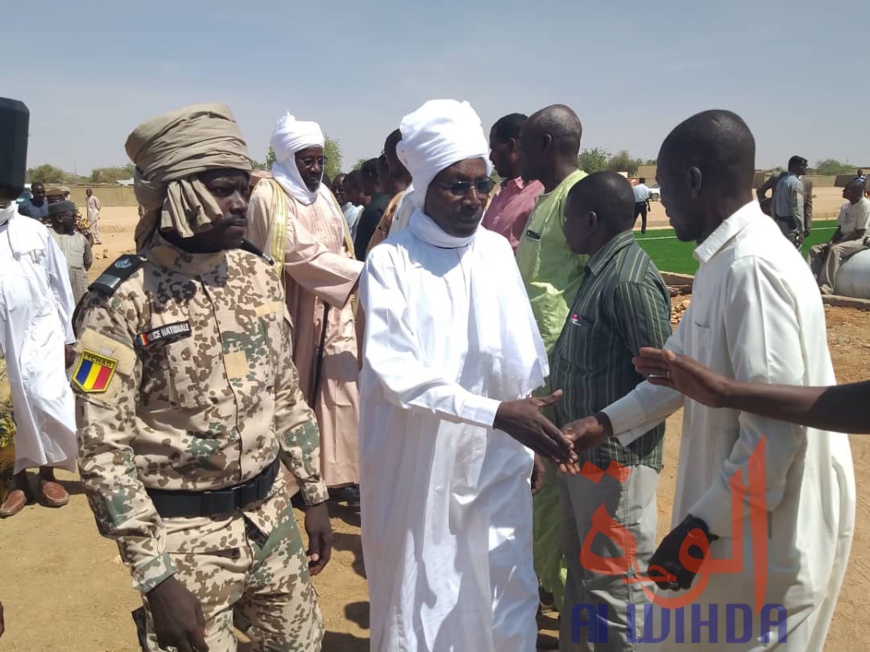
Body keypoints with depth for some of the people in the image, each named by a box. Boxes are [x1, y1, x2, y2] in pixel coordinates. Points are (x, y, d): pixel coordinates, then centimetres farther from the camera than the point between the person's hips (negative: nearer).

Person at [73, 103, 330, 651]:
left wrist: (315, 493, 10)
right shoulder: (125, 299, -17)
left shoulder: (259, 274, 0)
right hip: (185, 534, -5)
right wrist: (156, 576, -16)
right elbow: (103, 451, -15)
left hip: (270, 515, 6)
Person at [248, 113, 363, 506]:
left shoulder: (323, 195, 12)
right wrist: (360, 273, -23)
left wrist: (351, 293, 8)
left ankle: (340, 474, 11)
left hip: (332, 309, 7)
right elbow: (299, 253, -22)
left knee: (341, 388, 3)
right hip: (294, 312, -6)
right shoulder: (269, 197, -13)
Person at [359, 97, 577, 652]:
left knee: (507, 599, 12)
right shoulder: (391, 262, -11)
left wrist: (534, 416, -6)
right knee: (421, 601, 13)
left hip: (496, 461, 4)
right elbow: (394, 372, -21)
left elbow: (525, 354, 5)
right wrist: (495, 411, -27)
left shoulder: (497, 251, 3)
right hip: (419, 465, -3)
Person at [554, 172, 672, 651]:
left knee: (614, 585, 6)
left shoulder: (629, 281, -21)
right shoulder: (600, 270, 7)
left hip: (615, 461, -10)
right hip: (585, 454, 10)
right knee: (581, 569, 25)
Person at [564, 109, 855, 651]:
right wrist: (605, 423, 11)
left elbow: (778, 428, -28)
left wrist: (702, 524, -20)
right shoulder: (725, 261, 6)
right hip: (739, 514, 9)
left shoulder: (755, 267, -25)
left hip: (774, 527, -9)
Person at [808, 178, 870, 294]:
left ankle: (825, 288, -40)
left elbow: (860, 232, -19)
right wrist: (831, 242, -5)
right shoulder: (846, 204, 11)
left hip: (859, 240, -9)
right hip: (844, 239, 9)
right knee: (815, 249, -5)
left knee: (835, 250, -34)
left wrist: (836, 243, -22)